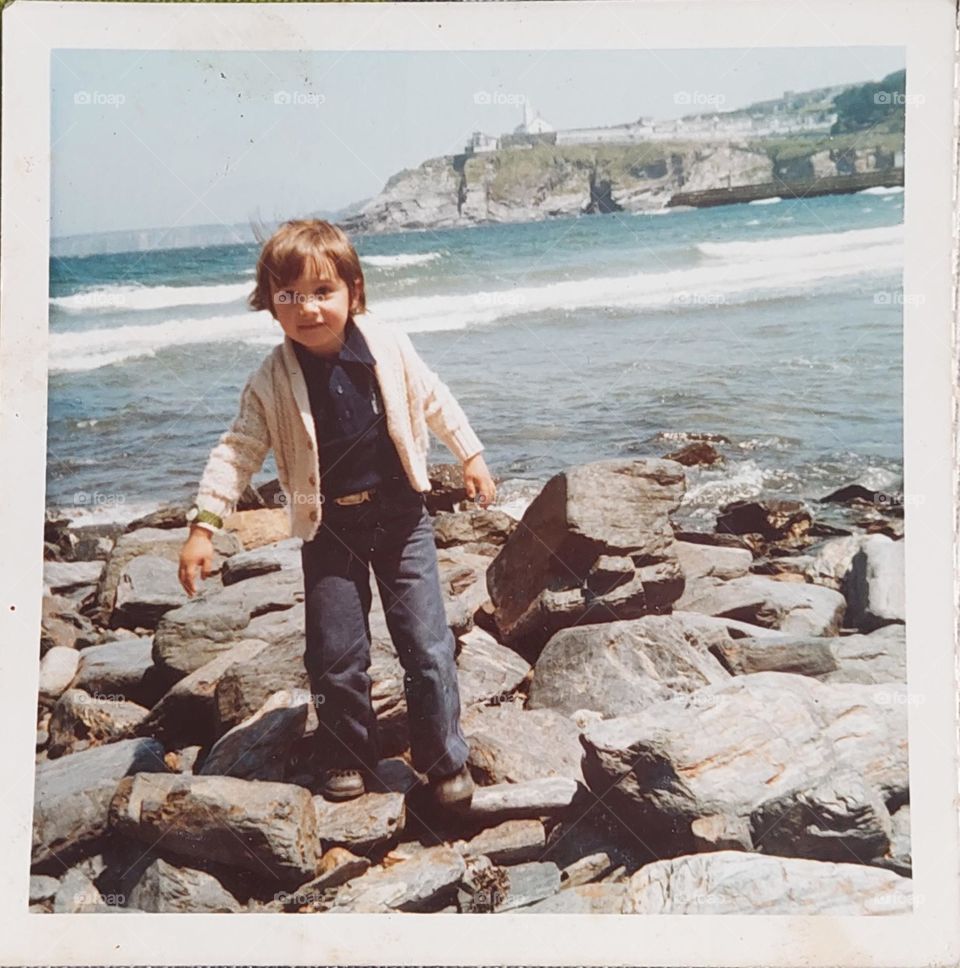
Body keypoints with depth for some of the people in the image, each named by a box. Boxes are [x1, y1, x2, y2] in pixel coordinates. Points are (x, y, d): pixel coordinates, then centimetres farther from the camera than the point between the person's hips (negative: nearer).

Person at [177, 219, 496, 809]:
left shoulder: (390, 348, -6)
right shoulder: (272, 384, -9)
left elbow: (434, 401, 9)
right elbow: (238, 451, -4)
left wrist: (471, 455, 15)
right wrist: (203, 526, -8)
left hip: (401, 516, 0)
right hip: (330, 528, 0)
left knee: (428, 645, 2)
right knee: (336, 655, 4)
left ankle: (446, 761, 18)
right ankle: (349, 758, 26)